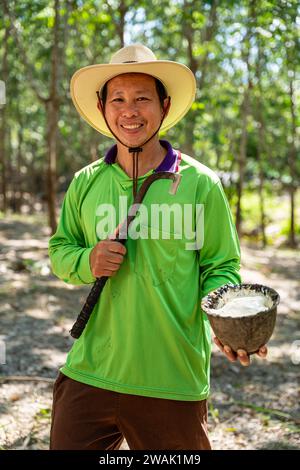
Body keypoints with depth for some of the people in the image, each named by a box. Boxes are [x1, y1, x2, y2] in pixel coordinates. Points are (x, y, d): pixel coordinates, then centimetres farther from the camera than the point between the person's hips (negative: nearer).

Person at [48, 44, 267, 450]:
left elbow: (220, 267, -2)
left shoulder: (200, 184, -5)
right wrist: (86, 263, -10)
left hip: (173, 384, -2)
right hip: (89, 375, 2)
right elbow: (59, 250, 13)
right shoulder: (85, 183, 3)